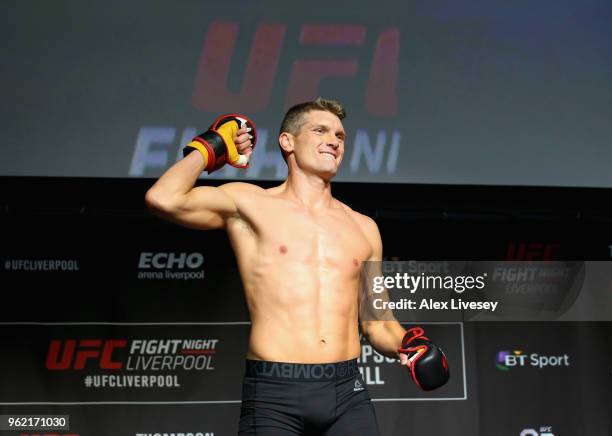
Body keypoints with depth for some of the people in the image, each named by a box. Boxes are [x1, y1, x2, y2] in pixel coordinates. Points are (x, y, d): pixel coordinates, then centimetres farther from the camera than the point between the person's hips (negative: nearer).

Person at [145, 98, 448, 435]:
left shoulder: (363, 228, 16)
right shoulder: (249, 204, 4)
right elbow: (163, 199, -12)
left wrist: (406, 347, -1)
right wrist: (209, 149, 4)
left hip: (347, 393, 4)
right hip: (273, 394, -3)